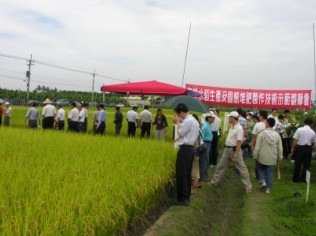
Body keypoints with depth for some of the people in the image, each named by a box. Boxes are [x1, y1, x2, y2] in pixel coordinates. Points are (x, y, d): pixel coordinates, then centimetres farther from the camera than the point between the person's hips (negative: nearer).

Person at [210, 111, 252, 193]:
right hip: (227, 149, 9)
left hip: (234, 150, -9)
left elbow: (239, 143, -23)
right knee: (221, 166, 16)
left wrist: (235, 155, -25)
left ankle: (248, 186, 10)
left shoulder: (239, 128, -19)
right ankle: (214, 182, 28)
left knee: (242, 168, 0)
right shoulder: (232, 127, 9)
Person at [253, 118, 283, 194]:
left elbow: (257, 147, -12)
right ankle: (268, 188, 16)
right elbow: (280, 148, 2)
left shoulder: (262, 134, -14)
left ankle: (262, 181, 4)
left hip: (262, 157, -2)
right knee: (270, 173, 12)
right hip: (272, 158, 2)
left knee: (261, 169, 22)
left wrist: (255, 156, 0)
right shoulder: (277, 135, -3)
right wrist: (279, 157, 15)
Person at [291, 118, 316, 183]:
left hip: (300, 148, -2)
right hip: (308, 149, 2)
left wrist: (293, 149, 0)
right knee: (306, 165, 12)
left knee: (298, 164, 6)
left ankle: (296, 179, 11)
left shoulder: (299, 130, -9)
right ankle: (303, 179, 17)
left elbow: (295, 140, -10)